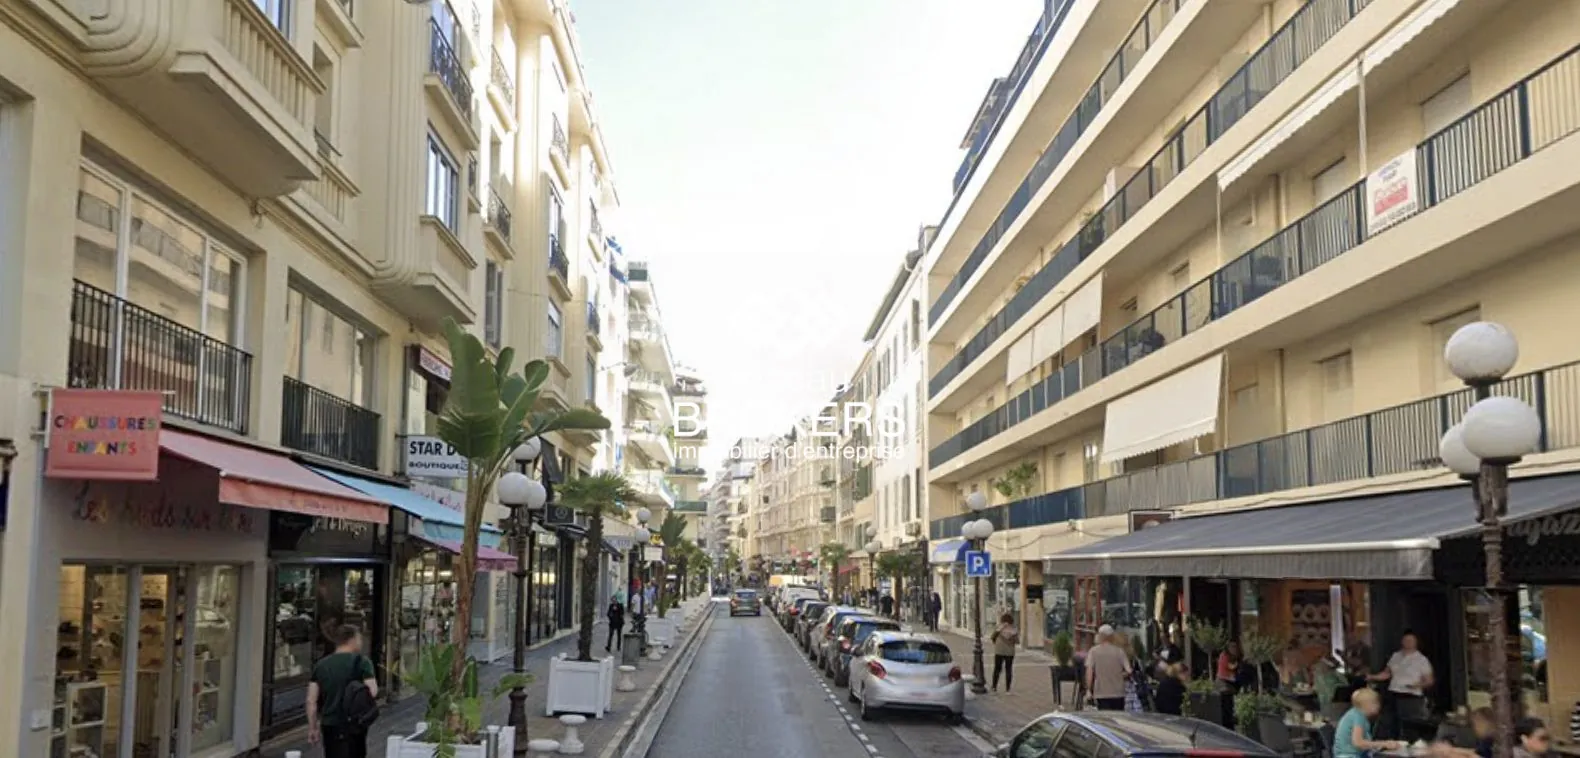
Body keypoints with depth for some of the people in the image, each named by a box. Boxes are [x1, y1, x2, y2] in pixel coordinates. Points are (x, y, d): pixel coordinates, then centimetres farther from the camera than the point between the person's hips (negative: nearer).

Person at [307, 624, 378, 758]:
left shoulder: (320, 665, 8)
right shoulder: (361, 661, -8)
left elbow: (311, 701, 6)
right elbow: (373, 692, -15)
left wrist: (313, 728, 12)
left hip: (328, 725, 5)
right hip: (352, 726, -5)